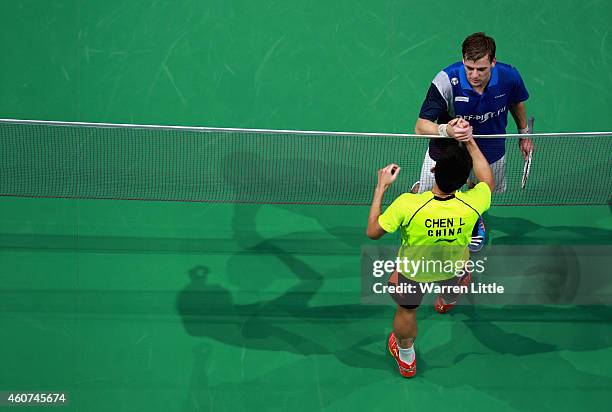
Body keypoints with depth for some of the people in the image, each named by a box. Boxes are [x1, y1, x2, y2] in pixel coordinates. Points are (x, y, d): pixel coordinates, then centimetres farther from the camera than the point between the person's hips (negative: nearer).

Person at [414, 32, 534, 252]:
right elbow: (421, 126, -35)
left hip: (490, 151, 3)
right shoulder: (446, 81, -35)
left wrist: (524, 133, 16)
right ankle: (419, 189, 46)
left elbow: (516, 103, 2)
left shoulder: (509, 77, -24)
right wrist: (446, 130, -55)